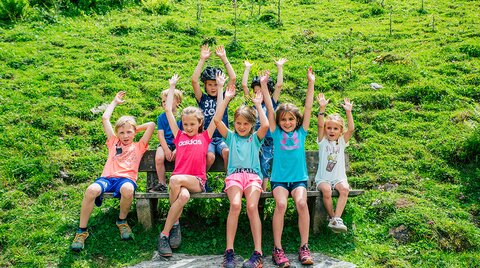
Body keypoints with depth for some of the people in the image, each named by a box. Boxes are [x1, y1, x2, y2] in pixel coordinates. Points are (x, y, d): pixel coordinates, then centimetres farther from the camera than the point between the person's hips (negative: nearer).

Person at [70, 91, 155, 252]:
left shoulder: (139, 147, 23)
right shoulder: (114, 143, 27)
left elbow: (151, 125, 18)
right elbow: (105, 119, 25)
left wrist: (136, 128, 30)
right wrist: (115, 102, 35)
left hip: (127, 178, -1)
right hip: (108, 177, 2)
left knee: (127, 189, -39)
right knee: (91, 190, -32)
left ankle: (122, 221, -9)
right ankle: (82, 231, -18)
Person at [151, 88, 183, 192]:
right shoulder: (161, 117, 8)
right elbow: (161, 135, 1)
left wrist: (176, 150, -14)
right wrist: (166, 150, -12)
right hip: (165, 144, 2)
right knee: (159, 158, -26)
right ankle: (162, 184, -12)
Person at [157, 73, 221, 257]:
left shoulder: (205, 136, 15)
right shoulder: (179, 136, 18)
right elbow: (168, 110, 17)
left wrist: (220, 87, 11)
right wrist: (172, 87, 21)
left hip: (197, 181, -1)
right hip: (179, 178, 1)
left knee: (176, 180, -33)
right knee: (183, 195, -35)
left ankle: (165, 233, -23)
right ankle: (174, 224, -9)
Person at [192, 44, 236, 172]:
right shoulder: (203, 99, 9)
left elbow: (233, 78, 2)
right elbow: (194, 80, -5)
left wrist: (224, 58, 3)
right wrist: (202, 60, -4)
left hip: (222, 138, 1)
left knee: (227, 152, -29)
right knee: (210, 156, -28)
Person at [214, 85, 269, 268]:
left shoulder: (255, 138, 19)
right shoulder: (231, 136, 20)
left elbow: (265, 125, -3)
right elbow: (217, 120, 6)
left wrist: (258, 105, 6)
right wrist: (227, 98, 8)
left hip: (253, 175, 0)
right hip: (234, 175, 0)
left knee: (252, 207, -27)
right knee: (235, 205, -29)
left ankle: (258, 253, -28)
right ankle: (229, 252, -27)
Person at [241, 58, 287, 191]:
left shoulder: (271, 104, 7)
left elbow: (279, 85, 1)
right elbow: (244, 85, 7)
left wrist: (279, 67, 5)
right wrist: (247, 68, 14)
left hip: (267, 142, -1)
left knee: (264, 169, 0)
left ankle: (263, 192, 8)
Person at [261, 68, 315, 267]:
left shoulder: (301, 133, 9)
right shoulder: (277, 133, 7)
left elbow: (308, 108, 6)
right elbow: (270, 109, 3)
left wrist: (311, 83, 4)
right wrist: (263, 85, 0)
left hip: (299, 178, 1)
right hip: (279, 178, -1)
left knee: (301, 202, -27)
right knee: (281, 204, -27)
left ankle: (304, 247, -14)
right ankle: (277, 249, -17)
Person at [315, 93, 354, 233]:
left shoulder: (342, 141, 9)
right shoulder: (323, 141, 4)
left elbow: (351, 129, -6)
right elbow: (320, 125, -12)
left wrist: (348, 112, -15)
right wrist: (322, 108, -22)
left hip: (339, 178, 2)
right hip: (323, 178, -2)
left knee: (344, 188, -30)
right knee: (326, 190, -32)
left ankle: (336, 219, -29)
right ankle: (332, 217, -13)